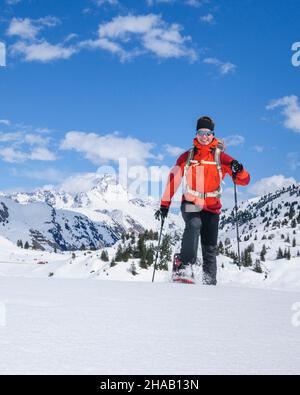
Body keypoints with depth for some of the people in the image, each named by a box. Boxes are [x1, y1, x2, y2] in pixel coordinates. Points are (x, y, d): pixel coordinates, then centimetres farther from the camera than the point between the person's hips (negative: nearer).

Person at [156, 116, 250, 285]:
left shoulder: (221, 157, 2)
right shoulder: (187, 157, 6)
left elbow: (245, 180, -2)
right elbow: (174, 179, 9)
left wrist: (238, 171, -25)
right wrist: (165, 204, 5)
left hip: (212, 207, 1)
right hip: (191, 204, -1)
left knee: (210, 247, 0)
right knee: (194, 225, -32)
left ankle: (210, 282, 7)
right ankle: (184, 266, -27)